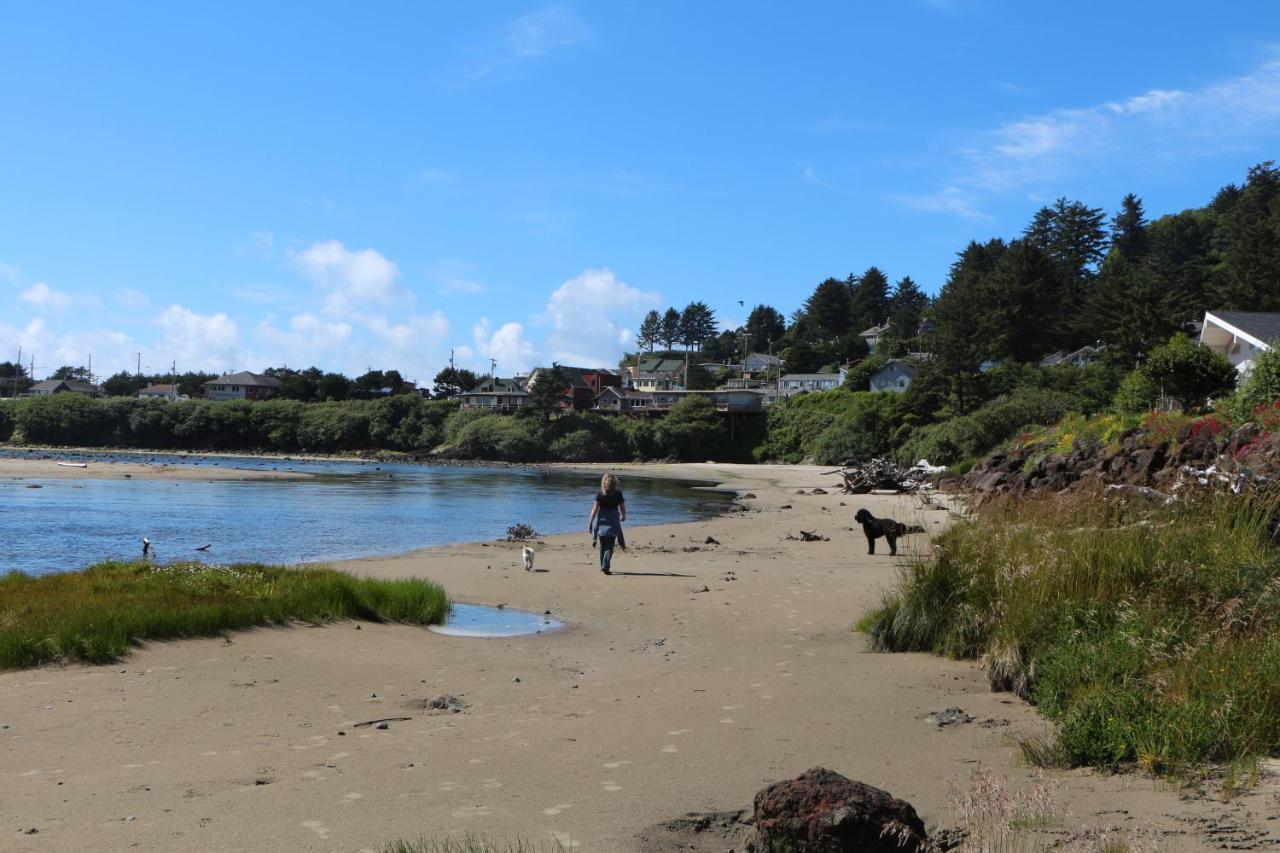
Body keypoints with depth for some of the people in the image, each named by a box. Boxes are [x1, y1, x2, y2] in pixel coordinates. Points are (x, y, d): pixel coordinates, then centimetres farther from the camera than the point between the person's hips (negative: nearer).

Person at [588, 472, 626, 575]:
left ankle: (603, 566, 22)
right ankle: (605, 566, -17)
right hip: (613, 521, -1)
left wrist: (590, 522, -3)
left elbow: (595, 509, -7)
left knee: (603, 546, 14)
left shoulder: (600, 494, -4)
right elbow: (622, 508, 2)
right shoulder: (618, 494, -4)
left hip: (602, 521, 1)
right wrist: (623, 516, 23)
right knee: (610, 546, -2)